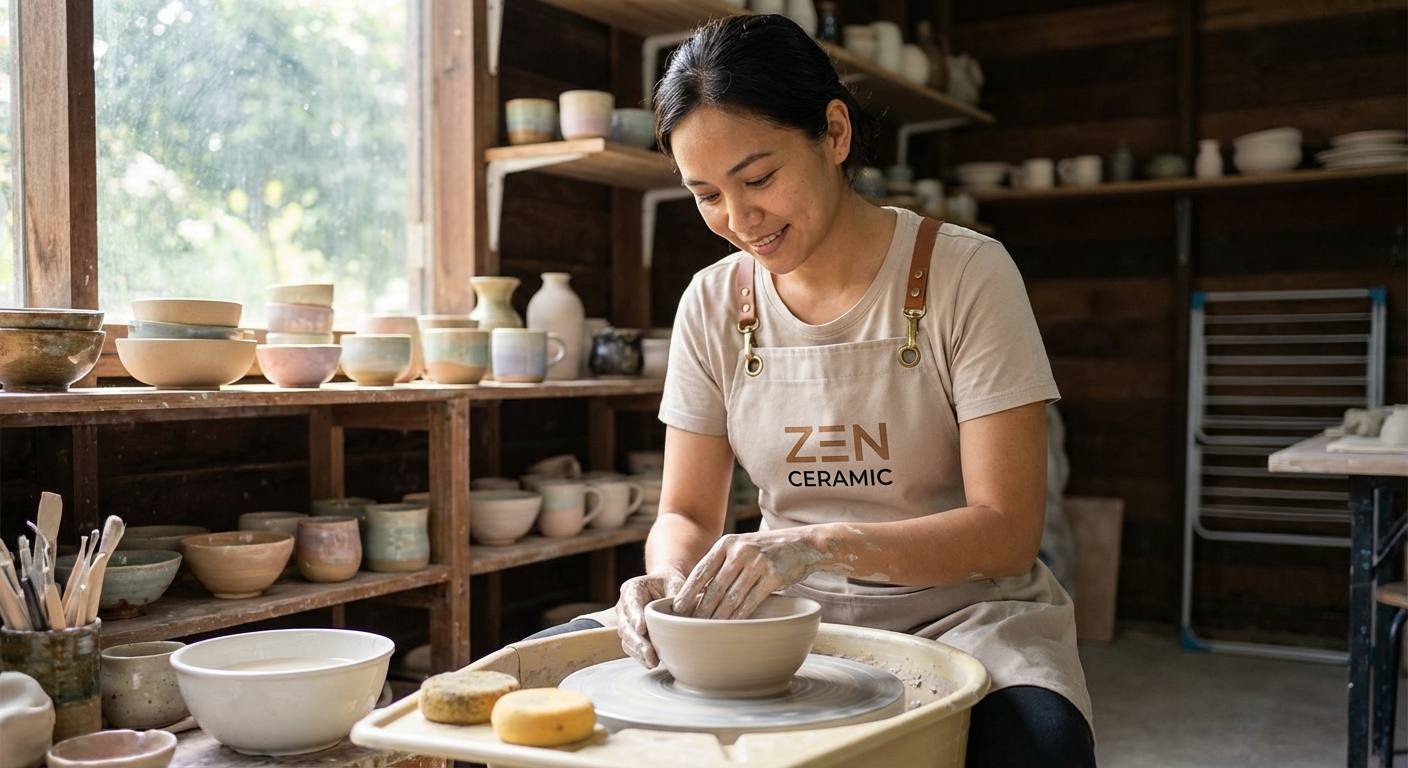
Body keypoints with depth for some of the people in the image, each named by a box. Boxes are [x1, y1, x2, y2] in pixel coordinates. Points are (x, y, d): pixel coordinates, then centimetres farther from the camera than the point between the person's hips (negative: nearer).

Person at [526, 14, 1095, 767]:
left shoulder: (966, 274, -11)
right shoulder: (713, 303, 1)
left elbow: (1007, 530, -15)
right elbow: (686, 513, 4)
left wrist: (822, 544, -30)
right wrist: (673, 576, -20)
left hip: (954, 606, -2)